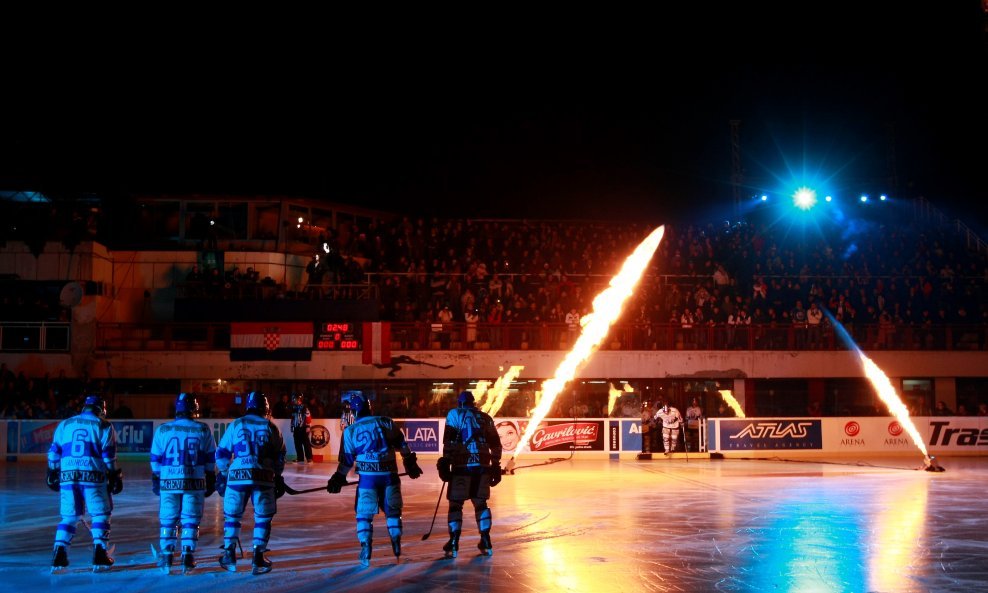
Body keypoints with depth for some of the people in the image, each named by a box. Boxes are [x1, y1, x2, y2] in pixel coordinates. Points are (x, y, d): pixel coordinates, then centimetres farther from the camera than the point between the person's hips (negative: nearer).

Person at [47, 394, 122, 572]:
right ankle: (99, 557, 0)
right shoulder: (104, 426, 5)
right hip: (93, 476, -3)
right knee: (100, 514, 7)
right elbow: (109, 455, -1)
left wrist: (52, 474, 22)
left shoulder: (64, 424, 15)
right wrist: (115, 477, 3)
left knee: (69, 516, 12)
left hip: (67, 476, 3)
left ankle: (59, 556, 3)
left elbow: (54, 452, 15)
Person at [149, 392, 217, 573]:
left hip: (169, 482, 1)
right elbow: (210, 459, 4)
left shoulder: (162, 430, -1)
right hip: (195, 483, -1)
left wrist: (156, 480, 17)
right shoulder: (203, 430, -2)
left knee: (168, 520, 10)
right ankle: (187, 557, 3)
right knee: (191, 520, 6)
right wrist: (210, 481, 15)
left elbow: (155, 460, 5)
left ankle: (166, 558, 9)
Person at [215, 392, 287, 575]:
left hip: (237, 476, 1)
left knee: (232, 515, 15)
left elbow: (222, 453, 10)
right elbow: (279, 456, 11)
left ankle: (230, 555, 14)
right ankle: (258, 557, 4)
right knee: (263, 518, 10)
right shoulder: (270, 427, 8)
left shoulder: (235, 425, 8)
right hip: (263, 477, -1)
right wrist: (278, 478, 22)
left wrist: (223, 474, 22)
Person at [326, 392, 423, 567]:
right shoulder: (386, 422, 2)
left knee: (364, 514, 8)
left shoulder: (350, 431, 0)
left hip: (367, 476, -1)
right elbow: (402, 445, 8)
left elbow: (347, 460, 6)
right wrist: (410, 463, 21)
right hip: (389, 474, 1)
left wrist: (339, 478, 19)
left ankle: (365, 549, -3)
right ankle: (397, 546, 14)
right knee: (392, 510, 16)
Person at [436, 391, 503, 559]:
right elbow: (495, 444, 14)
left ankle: (453, 543, -5)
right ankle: (486, 543, 11)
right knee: (480, 503, 15)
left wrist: (445, 462, -8)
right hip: (483, 467, 4)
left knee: (456, 503, 3)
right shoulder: (485, 418, 16)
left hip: (462, 465, -3)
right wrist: (496, 466, 19)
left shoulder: (455, 414, 5)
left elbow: (449, 440, -7)